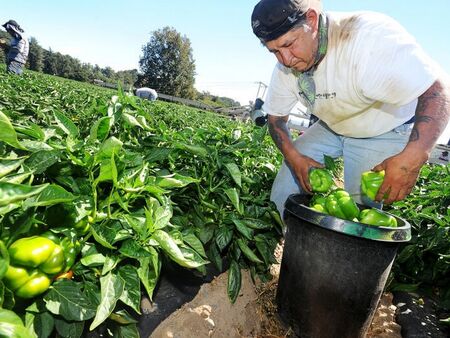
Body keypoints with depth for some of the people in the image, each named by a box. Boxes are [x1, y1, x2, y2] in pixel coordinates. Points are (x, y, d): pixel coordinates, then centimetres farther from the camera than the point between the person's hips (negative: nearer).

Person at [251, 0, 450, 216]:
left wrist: (413, 158, -49)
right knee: (283, 191, -3)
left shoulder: (369, 36, -33)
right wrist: (294, 157, -19)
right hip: (330, 128, 5)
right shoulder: (285, 68, -13)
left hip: (386, 131, -4)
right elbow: (276, 118, -3)